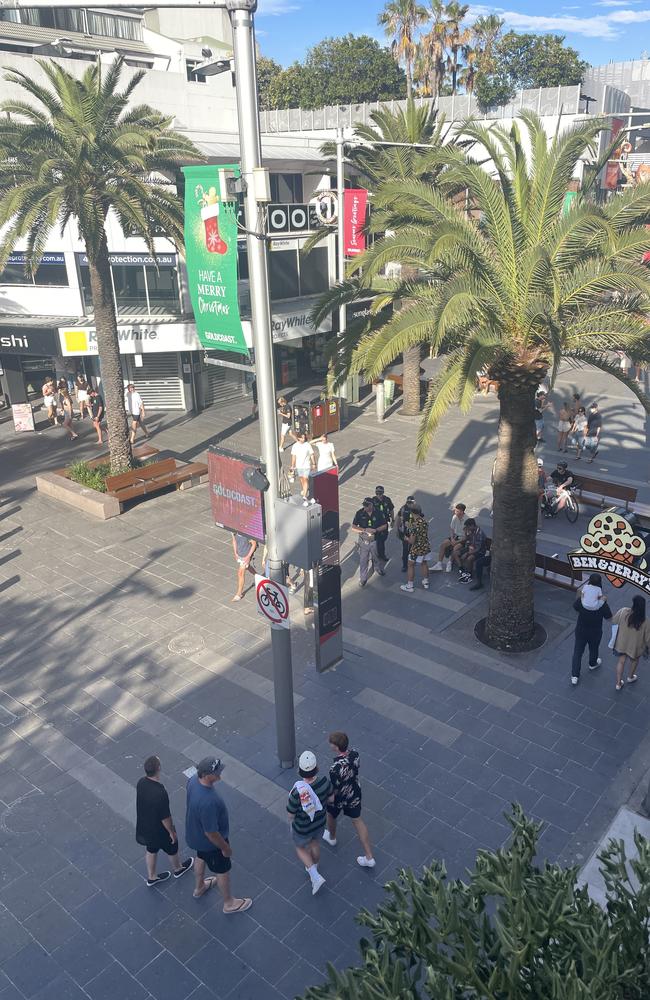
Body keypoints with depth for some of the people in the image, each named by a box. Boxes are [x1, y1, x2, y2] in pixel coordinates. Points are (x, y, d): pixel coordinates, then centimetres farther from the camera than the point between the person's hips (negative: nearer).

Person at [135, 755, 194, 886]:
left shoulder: (141, 783, -19)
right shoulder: (160, 793, -41)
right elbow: (165, 817, -27)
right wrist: (172, 832, -10)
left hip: (144, 826, 6)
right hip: (159, 830, -6)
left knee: (150, 849, 30)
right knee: (172, 848, 24)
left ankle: (151, 877, 51)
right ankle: (178, 869, 52)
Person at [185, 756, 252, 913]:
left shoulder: (194, 780, -20)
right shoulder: (208, 802, -45)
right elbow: (211, 833, -31)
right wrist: (225, 847, -15)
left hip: (195, 833, 7)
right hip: (209, 842, -7)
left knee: (201, 857, 34)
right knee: (223, 870, 18)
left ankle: (199, 888, 61)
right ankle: (229, 903, 43)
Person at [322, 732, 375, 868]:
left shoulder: (336, 769, -40)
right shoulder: (354, 754, -21)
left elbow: (333, 792, -27)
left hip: (339, 798, -5)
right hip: (354, 794, 5)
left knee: (331, 815, 29)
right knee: (357, 821, 22)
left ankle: (331, 837, 59)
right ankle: (369, 857, 26)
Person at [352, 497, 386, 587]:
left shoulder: (378, 513, -12)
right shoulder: (360, 513, -15)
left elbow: (384, 525, -3)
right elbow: (353, 527, -13)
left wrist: (375, 530, -21)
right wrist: (365, 530, -28)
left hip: (375, 540, 1)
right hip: (363, 541, -1)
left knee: (376, 557, 23)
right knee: (363, 560, 6)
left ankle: (379, 569, 52)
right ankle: (363, 578, 22)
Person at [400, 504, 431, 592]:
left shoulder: (415, 525, -26)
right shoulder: (424, 520, -4)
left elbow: (412, 541, -24)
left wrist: (407, 538, -1)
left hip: (417, 548, -7)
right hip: (426, 546, 7)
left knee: (411, 565, 8)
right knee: (424, 563, 23)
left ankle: (410, 586, 15)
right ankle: (425, 582, 36)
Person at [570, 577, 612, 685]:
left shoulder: (581, 600, -23)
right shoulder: (602, 604, -27)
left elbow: (575, 608, -2)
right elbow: (609, 618, -14)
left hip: (581, 631, 0)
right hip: (595, 632, 0)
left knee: (577, 652, 13)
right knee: (593, 649, 28)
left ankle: (574, 676, 15)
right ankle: (593, 664, 56)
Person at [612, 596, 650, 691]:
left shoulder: (623, 612, -28)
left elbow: (614, 621, -8)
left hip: (621, 643, 1)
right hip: (635, 647, -1)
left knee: (621, 661, 24)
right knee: (634, 660, 31)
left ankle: (618, 683, 35)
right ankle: (630, 678, 55)